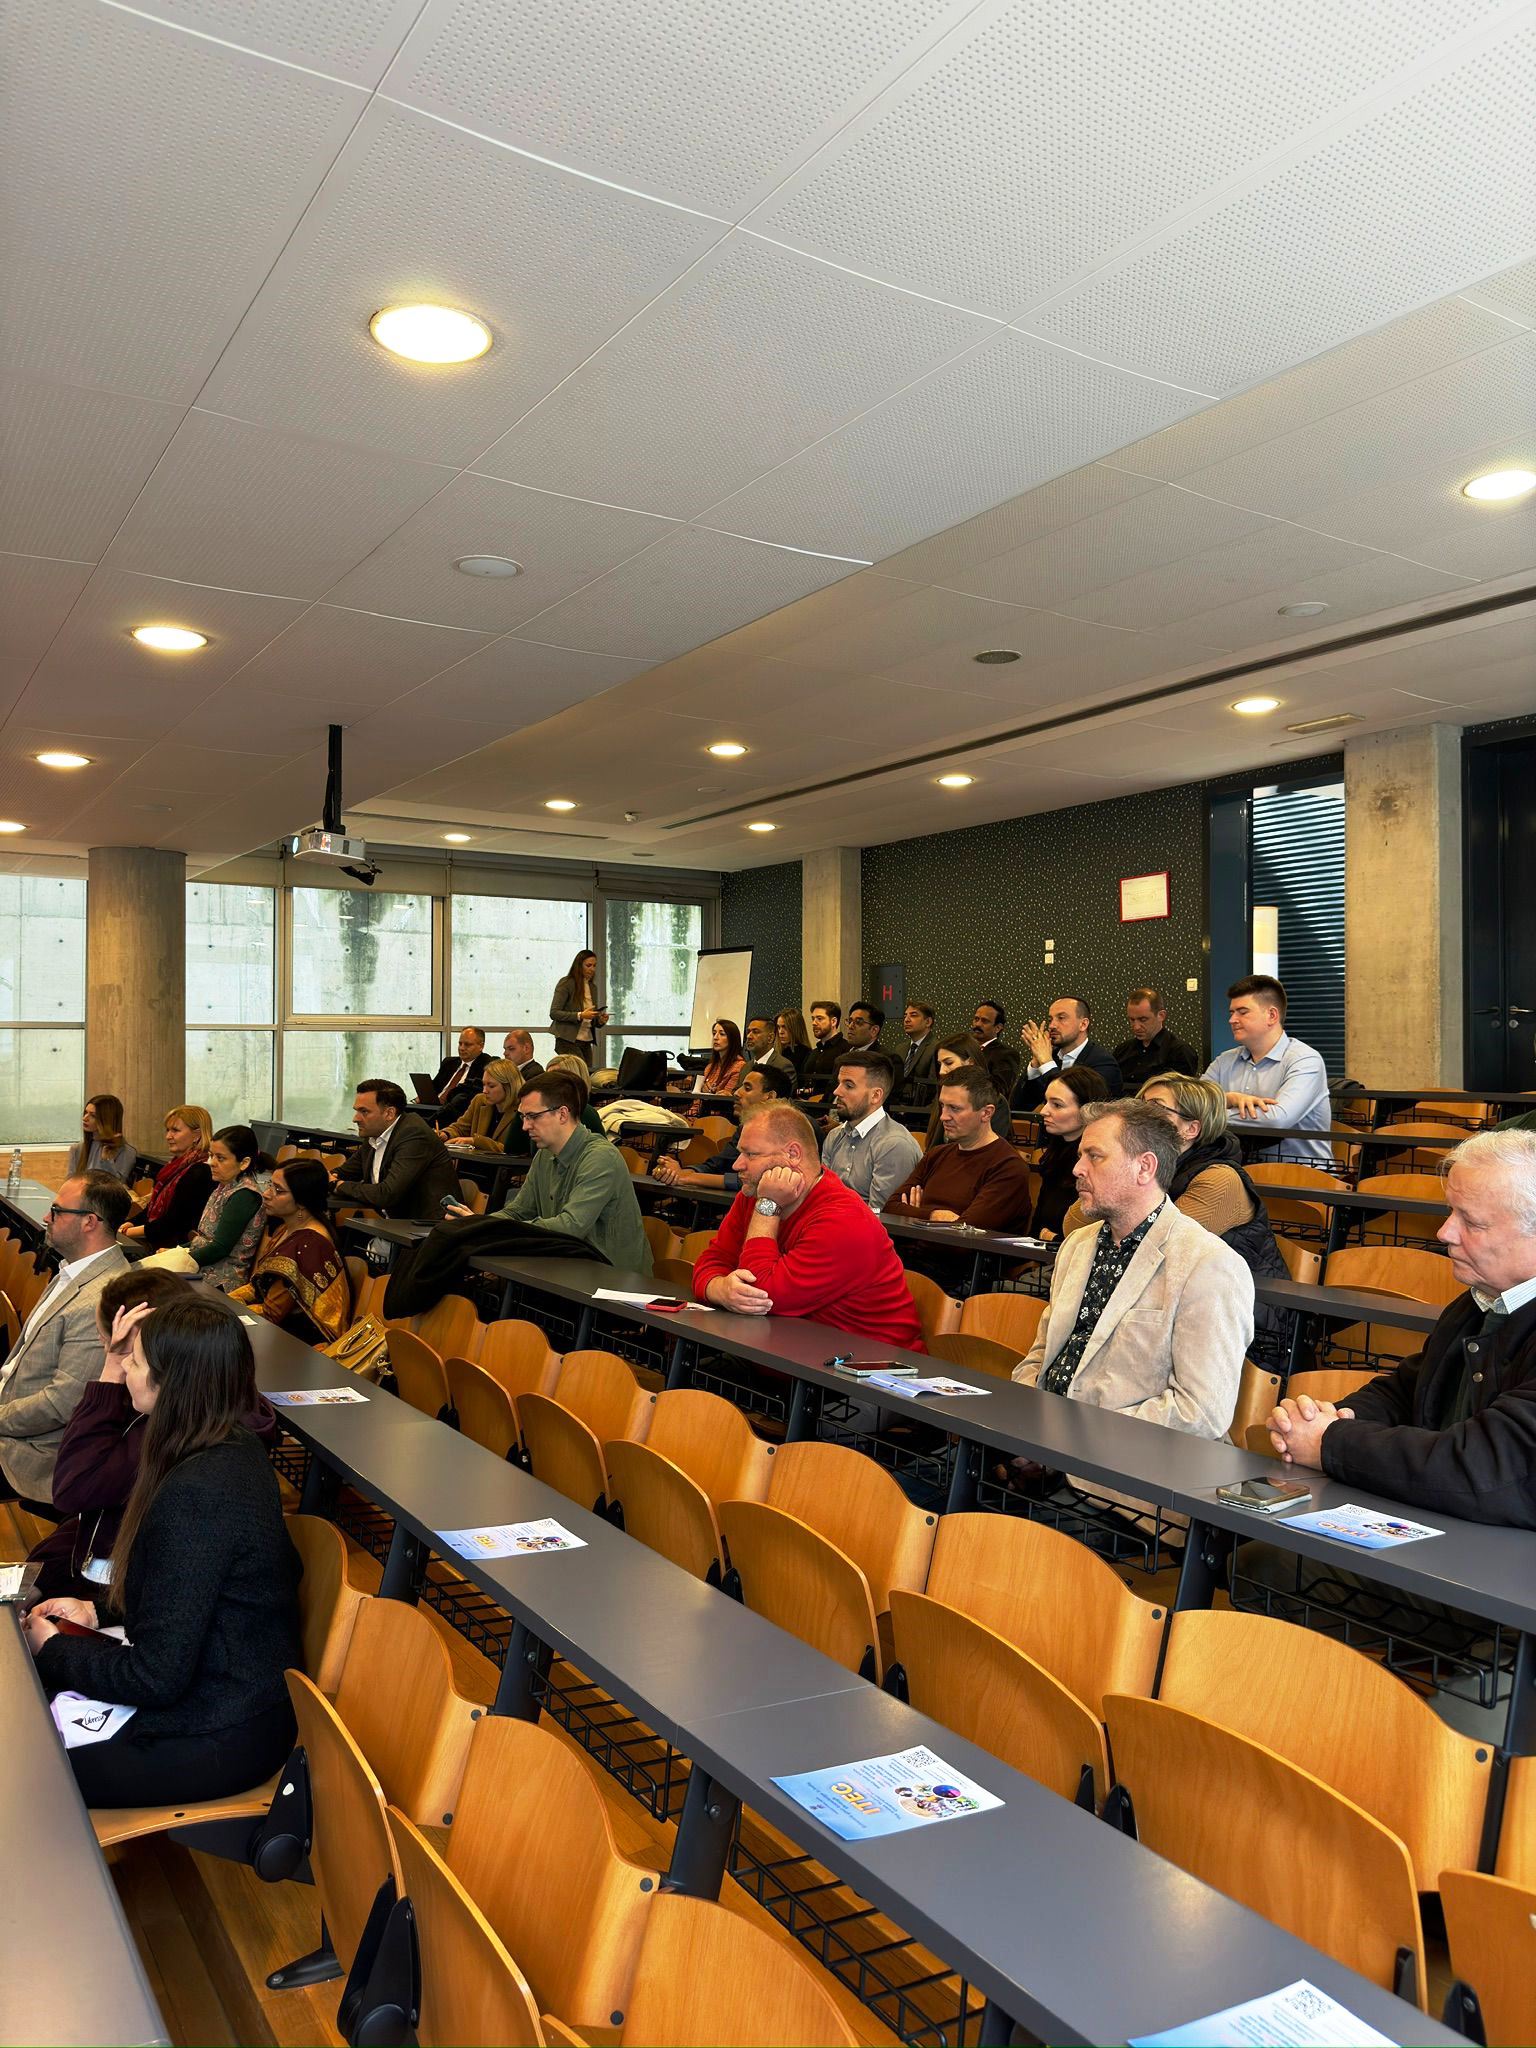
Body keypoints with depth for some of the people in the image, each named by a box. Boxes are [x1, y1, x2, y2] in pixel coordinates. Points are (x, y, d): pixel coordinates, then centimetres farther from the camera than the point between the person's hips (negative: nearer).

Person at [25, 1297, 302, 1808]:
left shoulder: (194, 1494, -30)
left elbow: (156, 1676, -23)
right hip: (236, 1694, 9)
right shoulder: (233, 1453, -1)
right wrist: (99, 1609, 9)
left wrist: (53, 1650, -9)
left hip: (218, 1738, -9)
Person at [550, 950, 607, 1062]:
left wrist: (600, 1021, -1)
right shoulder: (566, 983, -4)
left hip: (586, 1043, 7)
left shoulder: (592, 987, 15)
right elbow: (554, 1013, -11)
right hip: (568, 1041, -7)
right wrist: (580, 1016, -20)